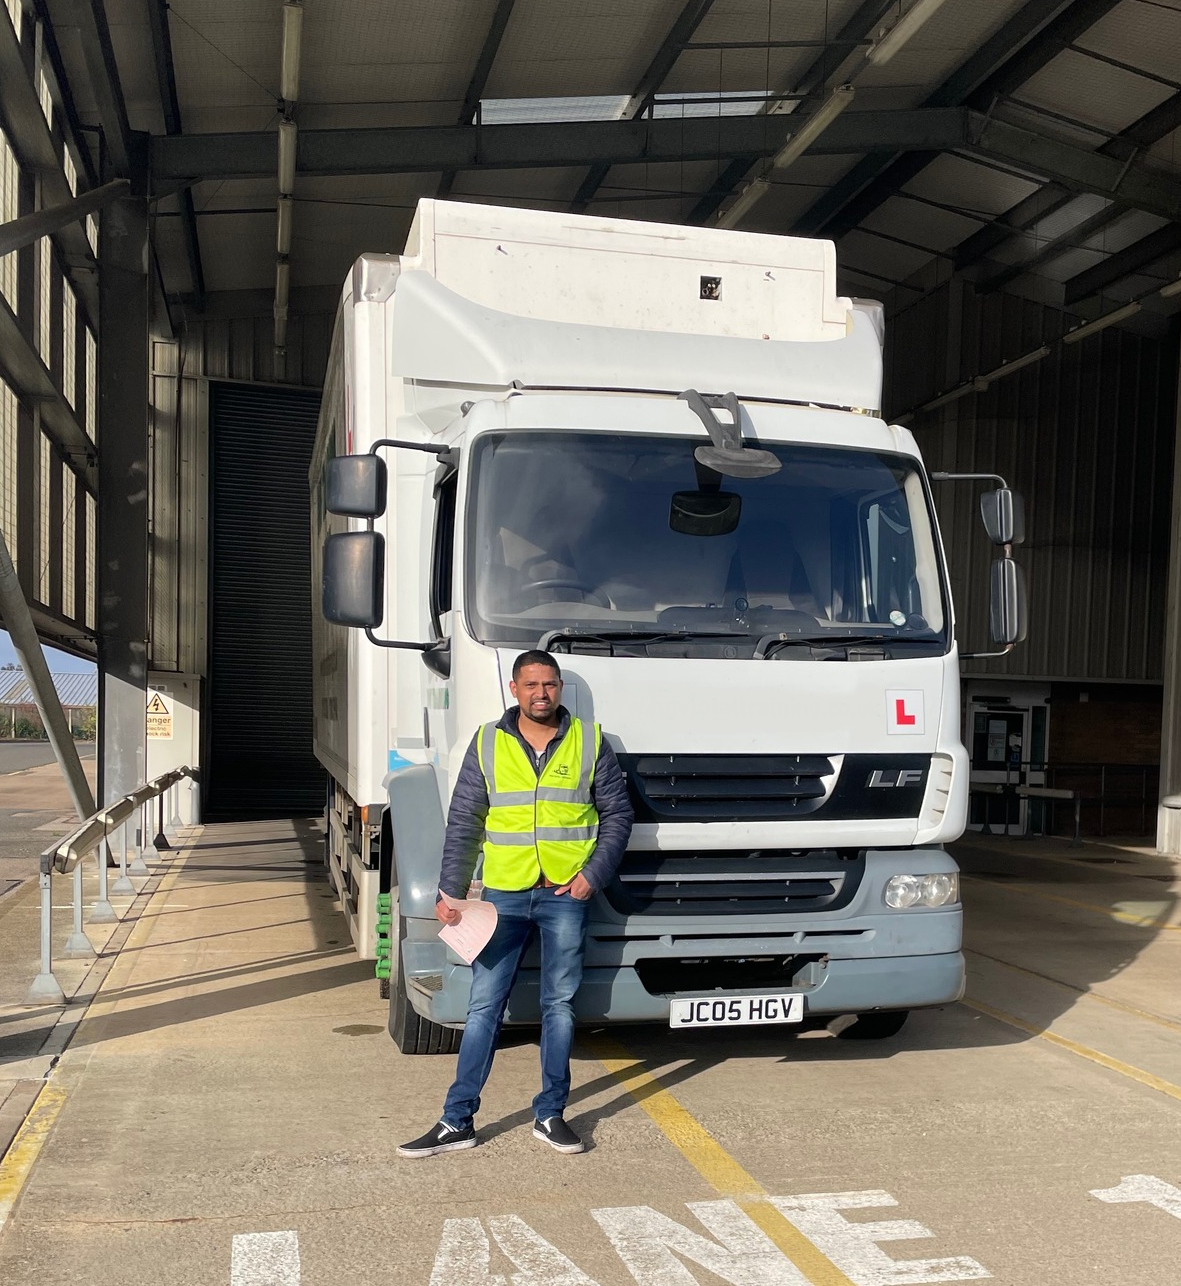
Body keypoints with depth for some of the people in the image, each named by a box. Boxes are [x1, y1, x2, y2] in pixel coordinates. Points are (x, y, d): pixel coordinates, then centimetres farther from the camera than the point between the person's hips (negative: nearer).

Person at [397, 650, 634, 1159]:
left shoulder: (590, 742, 3)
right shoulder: (487, 745, 4)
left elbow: (617, 814, 6)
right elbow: (463, 824, 5)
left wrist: (594, 873, -6)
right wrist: (450, 891, -2)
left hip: (565, 894, 0)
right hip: (502, 894, 1)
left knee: (559, 1005, 7)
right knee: (484, 1006, 3)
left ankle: (550, 1115, 18)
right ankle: (457, 1120, 9)